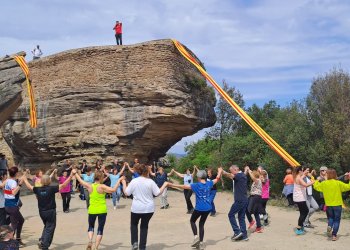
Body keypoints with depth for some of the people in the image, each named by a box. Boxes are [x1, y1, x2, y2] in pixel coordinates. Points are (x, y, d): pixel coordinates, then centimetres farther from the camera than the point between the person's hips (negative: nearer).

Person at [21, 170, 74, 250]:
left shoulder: (38, 189, -5)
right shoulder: (52, 189, -16)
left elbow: (29, 187, 12)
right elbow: (64, 185, -19)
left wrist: (25, 179, 30)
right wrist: (71, 175, -19)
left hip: (41, 212, 5)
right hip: (51, 212, -5)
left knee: (46, 226, 26)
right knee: (50, 228, 7)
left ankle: (41, 240, 11)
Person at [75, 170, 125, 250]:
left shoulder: (89, 186, -2)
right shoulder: (102, 187, -13)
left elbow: (80, 180, 14)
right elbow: (113, 190, -25)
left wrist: (75, 174, 29)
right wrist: (119, 180, -17)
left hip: (92, 210, 3)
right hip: (102, 210, -3)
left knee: (91, 226, 22)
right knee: (100, 229, 7)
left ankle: (90, 241, -2)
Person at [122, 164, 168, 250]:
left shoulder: (134, 181, -7)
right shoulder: (150, 182, -8)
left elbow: (126, 193, -2)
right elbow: (158, 193, -5)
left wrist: (124, 183, 12)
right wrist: (164, 185, 8)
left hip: (136, 208, 0)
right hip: (148, 208, 0)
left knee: (134, 224, 23)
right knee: (144, 226, 15)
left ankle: (134, 242, 6)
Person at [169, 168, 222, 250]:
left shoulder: (196, 185, -11)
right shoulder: (209, 183, 1)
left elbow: (184, 186, -13)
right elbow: (217, 178, 18)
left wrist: (172, 185, -9)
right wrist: (220, 171, 37)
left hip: (199, 208, -4)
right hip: (207, 208, 4)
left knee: (192, 221, 20)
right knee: (201, 224, 16)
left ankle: (196, 237, 2)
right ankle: (201, 243, 13)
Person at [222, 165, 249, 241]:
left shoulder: (239, 175, -13)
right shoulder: (243, 175, 16)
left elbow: (229, 175, -27)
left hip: (239, 200, -9)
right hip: (245, 200, 9)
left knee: (231, 215, 1)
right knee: (241, 217, 12)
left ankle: (237, 232, -3)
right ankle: (244, 235, 12)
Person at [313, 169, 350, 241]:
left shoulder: (324, 183, -4)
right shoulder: (338, 183, -12)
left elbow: (315, 186, 10)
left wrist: (317, 180, 25)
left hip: (328, 205, 2)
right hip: (337, 205, -2)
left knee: (330, 218, 22)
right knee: (337, 220, 8)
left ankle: (329, 226, -7)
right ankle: (334, 235, 3)